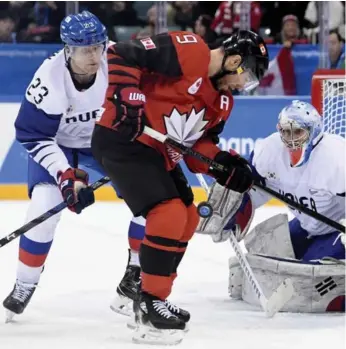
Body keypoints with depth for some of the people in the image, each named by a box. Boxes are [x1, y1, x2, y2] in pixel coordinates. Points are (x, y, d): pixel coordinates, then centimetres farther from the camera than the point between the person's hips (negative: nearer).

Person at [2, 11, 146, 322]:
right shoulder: (50, 78, -32)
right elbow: (34, 135, -25)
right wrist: (66, 176, -33)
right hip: (57, 144, -3)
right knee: (44, 205, -22)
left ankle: (138, 268, 8)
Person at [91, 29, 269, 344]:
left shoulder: (223, 100, 11)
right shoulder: (188, 51, -17)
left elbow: (198, 141, 11)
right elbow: (121, 56, -21)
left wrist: (223, 164, -7)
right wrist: (127, 99, -29)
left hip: (157, 152, 11)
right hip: (122, 141, -11)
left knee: (187, 219, 17)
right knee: (170, 214, -18)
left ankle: (151, 299, 28)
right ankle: (150, 304, -9)